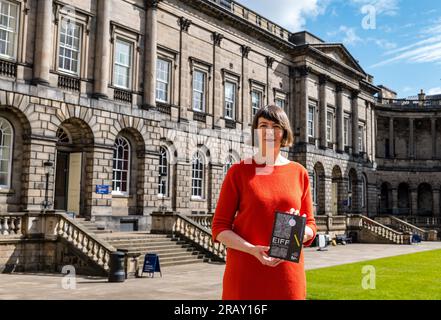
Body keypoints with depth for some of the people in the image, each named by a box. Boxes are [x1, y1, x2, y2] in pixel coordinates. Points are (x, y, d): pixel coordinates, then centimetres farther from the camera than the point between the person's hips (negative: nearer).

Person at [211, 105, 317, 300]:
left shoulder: (299, 173, 7)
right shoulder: (238, 171, 0)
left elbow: (310, 227, 11)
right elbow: (219, 227, -2)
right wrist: (253, 250, -17)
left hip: (287, 274, 2)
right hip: (245, 274, -2)